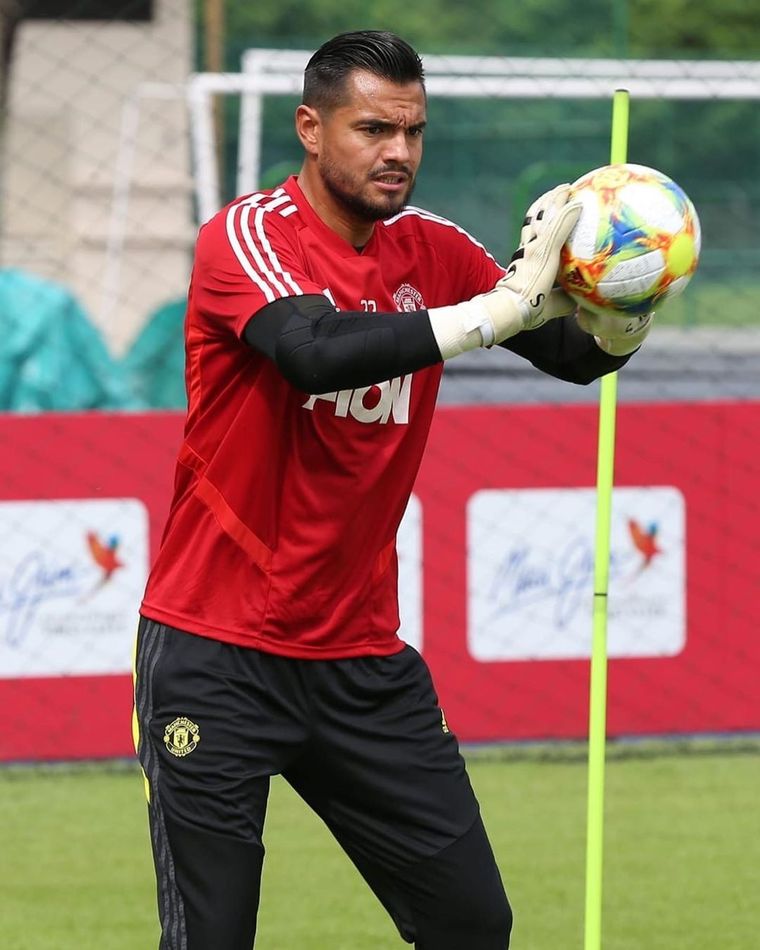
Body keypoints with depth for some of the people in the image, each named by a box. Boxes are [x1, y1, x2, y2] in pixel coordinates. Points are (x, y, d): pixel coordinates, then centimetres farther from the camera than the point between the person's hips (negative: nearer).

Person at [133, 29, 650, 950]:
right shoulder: (246, 236, -12)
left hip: (361, 658, 5)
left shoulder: (431, 251, 5)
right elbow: (320, 354, -31)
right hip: (216, 657, -5)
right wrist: (507, 303, -36)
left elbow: (578, 354, 0)